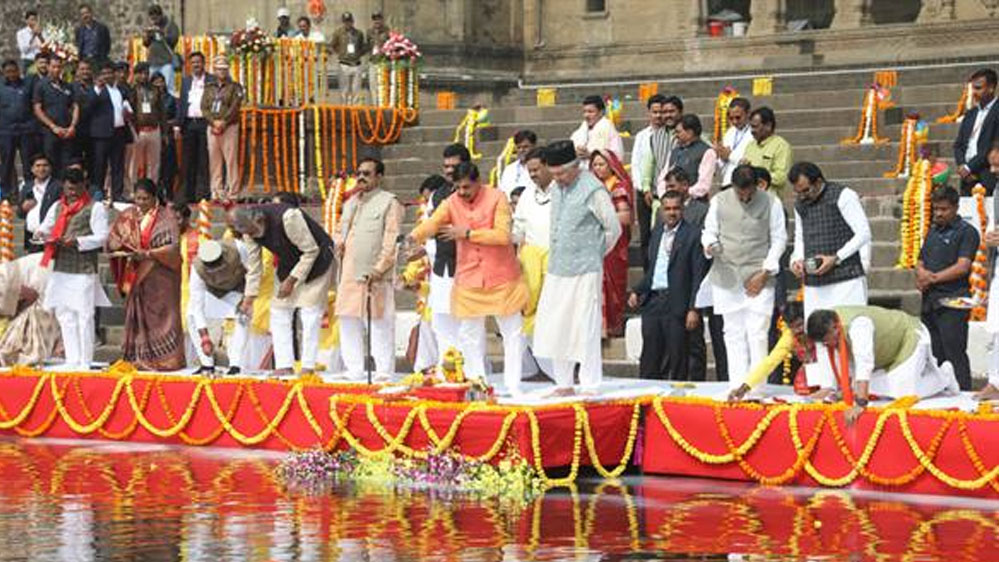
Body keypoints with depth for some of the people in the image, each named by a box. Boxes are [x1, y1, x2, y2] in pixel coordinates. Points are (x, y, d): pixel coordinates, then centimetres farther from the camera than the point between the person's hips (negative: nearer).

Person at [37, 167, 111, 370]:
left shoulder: (95, 208, -1)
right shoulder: (57, 207, 16)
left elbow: (101, 237, -7)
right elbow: (45, 228, 22)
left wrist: (77, 241, -18)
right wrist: (41, 234, -2)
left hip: (84, 271, -6)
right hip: (60, 270, 6)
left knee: (84, 317, -5)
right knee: (65, 316, 6)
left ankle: (84, 363, -3)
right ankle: (71, 361, 11)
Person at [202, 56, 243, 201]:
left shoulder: (234, 87, 5)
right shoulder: (209, 88, 16)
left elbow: (235, 107, -6)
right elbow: (204, 107, 7)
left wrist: (223, 122, -14)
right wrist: (214, 122, -9)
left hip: (229, 127, -4)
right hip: (212, 128, 4)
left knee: (231, 160, -9)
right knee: (214, 160, 2)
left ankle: (232, 192, -10)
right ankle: (216, 192, 6)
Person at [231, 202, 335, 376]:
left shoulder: (287, 218, -33)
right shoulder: (249, 231, -12)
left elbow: (311, 250, -24)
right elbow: (254, 266, -1)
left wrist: (292, 280, -22)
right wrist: (249, 298, -4)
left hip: (316, 259, -7)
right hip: (289, 263, 7)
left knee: (310, 310, -13)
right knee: (279, 310, -1)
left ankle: (308, 367, -11)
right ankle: (284, 366, 0)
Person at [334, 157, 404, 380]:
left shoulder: (389, 203, -1)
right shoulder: (351, 203, 21)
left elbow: (391, 240, -8)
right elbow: (340, 230, 31)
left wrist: (379, 269, -17)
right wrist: (338, 242, 7)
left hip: (376, 276, -7)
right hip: (349, 274, 7)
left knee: (381, 324, -5)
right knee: (349, 321, 6)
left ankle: (384, 371, -2)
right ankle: (354, 371, 13)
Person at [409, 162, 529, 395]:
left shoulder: (496, 198, -9)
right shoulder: (451, 204, -2)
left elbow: (503, 235, -19)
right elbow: (433, 222, -20)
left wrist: (468, 233, -23)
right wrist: (416, 235, -41)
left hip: (501, 278, -3)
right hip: (468, 278, 3)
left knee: (512, 331, 2)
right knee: (470, 335, 6)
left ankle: (513, 385, 10)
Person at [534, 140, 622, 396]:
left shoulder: (593, 190, -11)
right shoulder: (555, 190, 12)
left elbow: (614, 228, -6)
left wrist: (596, 254, 4)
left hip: (584, 272, -7)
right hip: (557, 271, 7)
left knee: (586, 329, -5)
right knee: (554, 328, 7)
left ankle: (590, 386, 0)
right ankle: (563, 384, 16)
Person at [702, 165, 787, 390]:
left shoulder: (770, 202, 0)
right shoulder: (719, 201, 5)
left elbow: (779, 240, 3)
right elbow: (709, 231, 13)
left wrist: (764, 274, -5)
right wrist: (710, 245, -12)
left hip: (758, 278, -2)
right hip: (727, 277, 2)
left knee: (757, 333, -8)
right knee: (733, 333, 3)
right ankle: (737, 386, 6)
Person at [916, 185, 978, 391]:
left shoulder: (966, 232, -3)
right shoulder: (933, 231, 20)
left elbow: (962, 267, -13)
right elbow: (920, 262, 22)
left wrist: (933, 278, -9)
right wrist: (922, 274, -2)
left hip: (952, 303, -8)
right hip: (930, 302, 8)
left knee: (955, 355, -11)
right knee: (934, 357, 8)